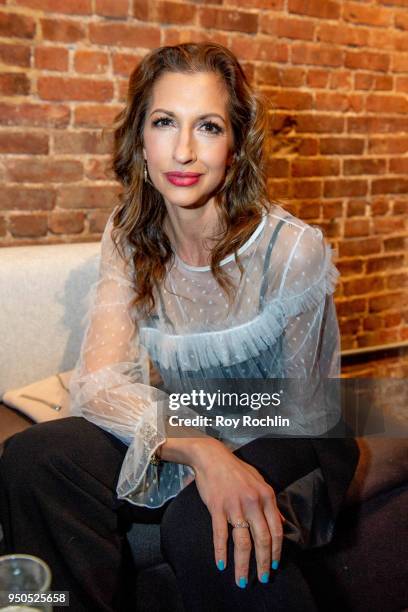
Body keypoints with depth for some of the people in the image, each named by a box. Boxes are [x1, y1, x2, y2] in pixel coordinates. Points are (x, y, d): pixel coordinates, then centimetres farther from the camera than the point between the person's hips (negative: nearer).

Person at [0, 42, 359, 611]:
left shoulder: (293, 249, -20)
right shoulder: (129, 238, -6)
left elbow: (295, 416, -9)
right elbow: (98, 381, -16)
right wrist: (200, 449, -32)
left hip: (285, 447, -3)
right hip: (176, 437, 4)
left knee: (199, 524, -36)